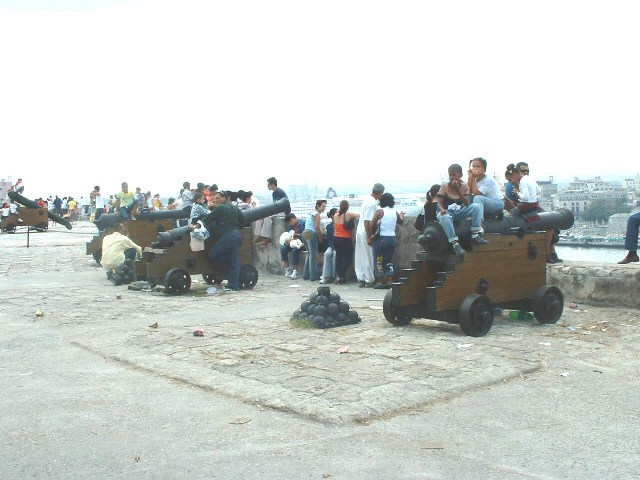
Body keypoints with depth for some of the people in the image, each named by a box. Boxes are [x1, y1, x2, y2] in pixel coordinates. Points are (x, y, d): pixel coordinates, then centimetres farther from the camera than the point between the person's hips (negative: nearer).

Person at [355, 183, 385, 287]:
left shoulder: (366, 200, 9)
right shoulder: (372, 203, -19)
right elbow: (367, 221, -23)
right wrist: (369, 237, -21)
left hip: (360, 231, 9)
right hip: (366, 233, -9)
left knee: (360, 257, 11)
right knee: (368, 258, 1)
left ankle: (360, 279, 17)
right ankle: (369, 280, 8)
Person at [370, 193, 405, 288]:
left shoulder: (379, 211, -9)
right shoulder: (395, 212, 5)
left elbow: (372, 225, -17)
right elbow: (401, 221, 27)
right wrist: (402, 215, 48)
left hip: (381, 238, -5)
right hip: (392, 238, 5)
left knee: (379, 260, 4)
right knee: (389, 260, 14)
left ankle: (381, 282, 3)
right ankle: (390, 281, 10)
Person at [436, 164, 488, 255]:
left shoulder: (464, 186, 2)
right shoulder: (444, 186, -2)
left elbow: (467, 204, -10)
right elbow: (439, 203, -7)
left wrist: (458, 190, -20)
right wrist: (442, 210, -31)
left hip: (460, 212, 3)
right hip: (448, 212, -2)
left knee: (476, 206, -21)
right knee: (444, 217, -39)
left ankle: (475, 235, -21)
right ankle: (455, 244, -41)